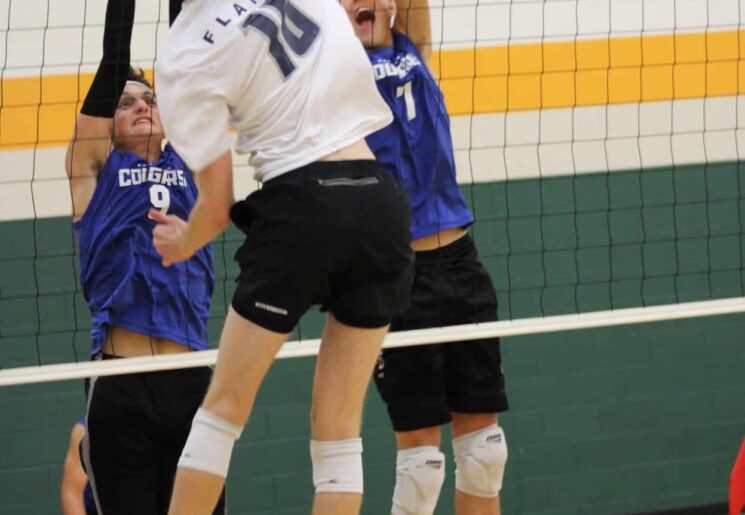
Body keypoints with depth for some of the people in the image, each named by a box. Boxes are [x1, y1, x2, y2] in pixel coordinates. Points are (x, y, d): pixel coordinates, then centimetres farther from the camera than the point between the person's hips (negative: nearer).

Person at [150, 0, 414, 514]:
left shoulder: (182, 62, -5)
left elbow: (217, 207, 1)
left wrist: (182, 244, 22)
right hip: (381, 199, 4)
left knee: (224, 408, 11)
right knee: (338, 428, 7)